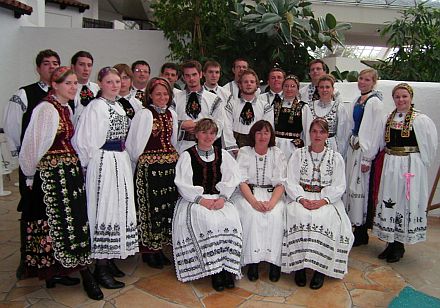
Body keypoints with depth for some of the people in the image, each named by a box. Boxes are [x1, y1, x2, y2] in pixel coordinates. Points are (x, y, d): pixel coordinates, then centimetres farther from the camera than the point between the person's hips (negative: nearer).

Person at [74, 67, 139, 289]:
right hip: (103, 163, -9)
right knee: (104, 210, -3)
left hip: (121, 163, 9)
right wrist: (91, 162, -6)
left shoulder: (119, 106, 15)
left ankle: (109, 259, 26)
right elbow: (85, 141, -13)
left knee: (119, 209, 12)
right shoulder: (96, 107, -11)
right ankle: (101, 267, 8)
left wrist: (122, 154, 12)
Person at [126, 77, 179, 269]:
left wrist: (173, 158, 13)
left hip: (170, 165, 6)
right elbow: (135, 143, -7)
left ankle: (158, 247, 23)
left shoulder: (172, 114, 11)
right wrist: (140, 161, 3)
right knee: (150, 206, 0)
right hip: (149, 166, -6)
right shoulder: (144, 114, -9)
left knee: (167, 206, 9)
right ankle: (147, 250, 15)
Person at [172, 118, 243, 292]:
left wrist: (222, 197, -12)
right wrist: (201, 199, -17)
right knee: (209, 221, -32)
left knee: (230, 219, -28)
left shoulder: (222, 155, 15)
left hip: (219, 199, 3)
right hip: (194, 200, -2)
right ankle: (214, 271, -22)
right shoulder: (187, 155, 5)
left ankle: (227, 270, -21)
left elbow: (232, 179, 5)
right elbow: (182, 184, -5)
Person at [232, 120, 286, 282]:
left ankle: (274, 260, -18)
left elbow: (281, 183, -1)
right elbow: (242, 181, -5)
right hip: (248, 194, -1)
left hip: (272, 194, 1)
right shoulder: (244, 152, 3)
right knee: (251, 215, -31)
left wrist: (271, 202, -19)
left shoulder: (277, 154, 6)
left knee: (275, 215, -29)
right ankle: (252, 261, -22)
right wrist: (254, 201, -22)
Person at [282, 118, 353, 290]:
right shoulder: (298, 154, 11)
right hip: (301, 198, 0)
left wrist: (323, 200, -15)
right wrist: (301, 199, -16)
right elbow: (290, 182, 2)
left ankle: (320, 268, -21)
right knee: (298, 216, -32)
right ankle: (299, 265, -21)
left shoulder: (336, 157, 11)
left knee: (326, 218, -32)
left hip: (327, 201, 0)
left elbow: (339, 186, 3)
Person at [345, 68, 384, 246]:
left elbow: (376, 131, -15)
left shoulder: (374, 102, -11)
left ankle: (362, 234, 10)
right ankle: (356, 227, 24)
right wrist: (351, 145, 12)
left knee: (361, 187, -3)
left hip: (365, 150, -8)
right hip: (353, 148, 8)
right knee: (351, 185, 11)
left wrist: (367, 158, -16)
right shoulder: (356, 101, 14)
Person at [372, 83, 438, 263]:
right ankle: (391, 243, 21)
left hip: (411, 166, -5)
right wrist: (390, 158, 9)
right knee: (388, 201, 8)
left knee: (406, 201, 1)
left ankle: (399, 245, 13)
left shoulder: (421, 120, -6)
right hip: (390, 165, 5)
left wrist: (421, 163, -2)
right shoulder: (388, 119, 8)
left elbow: (430, 145, -5)